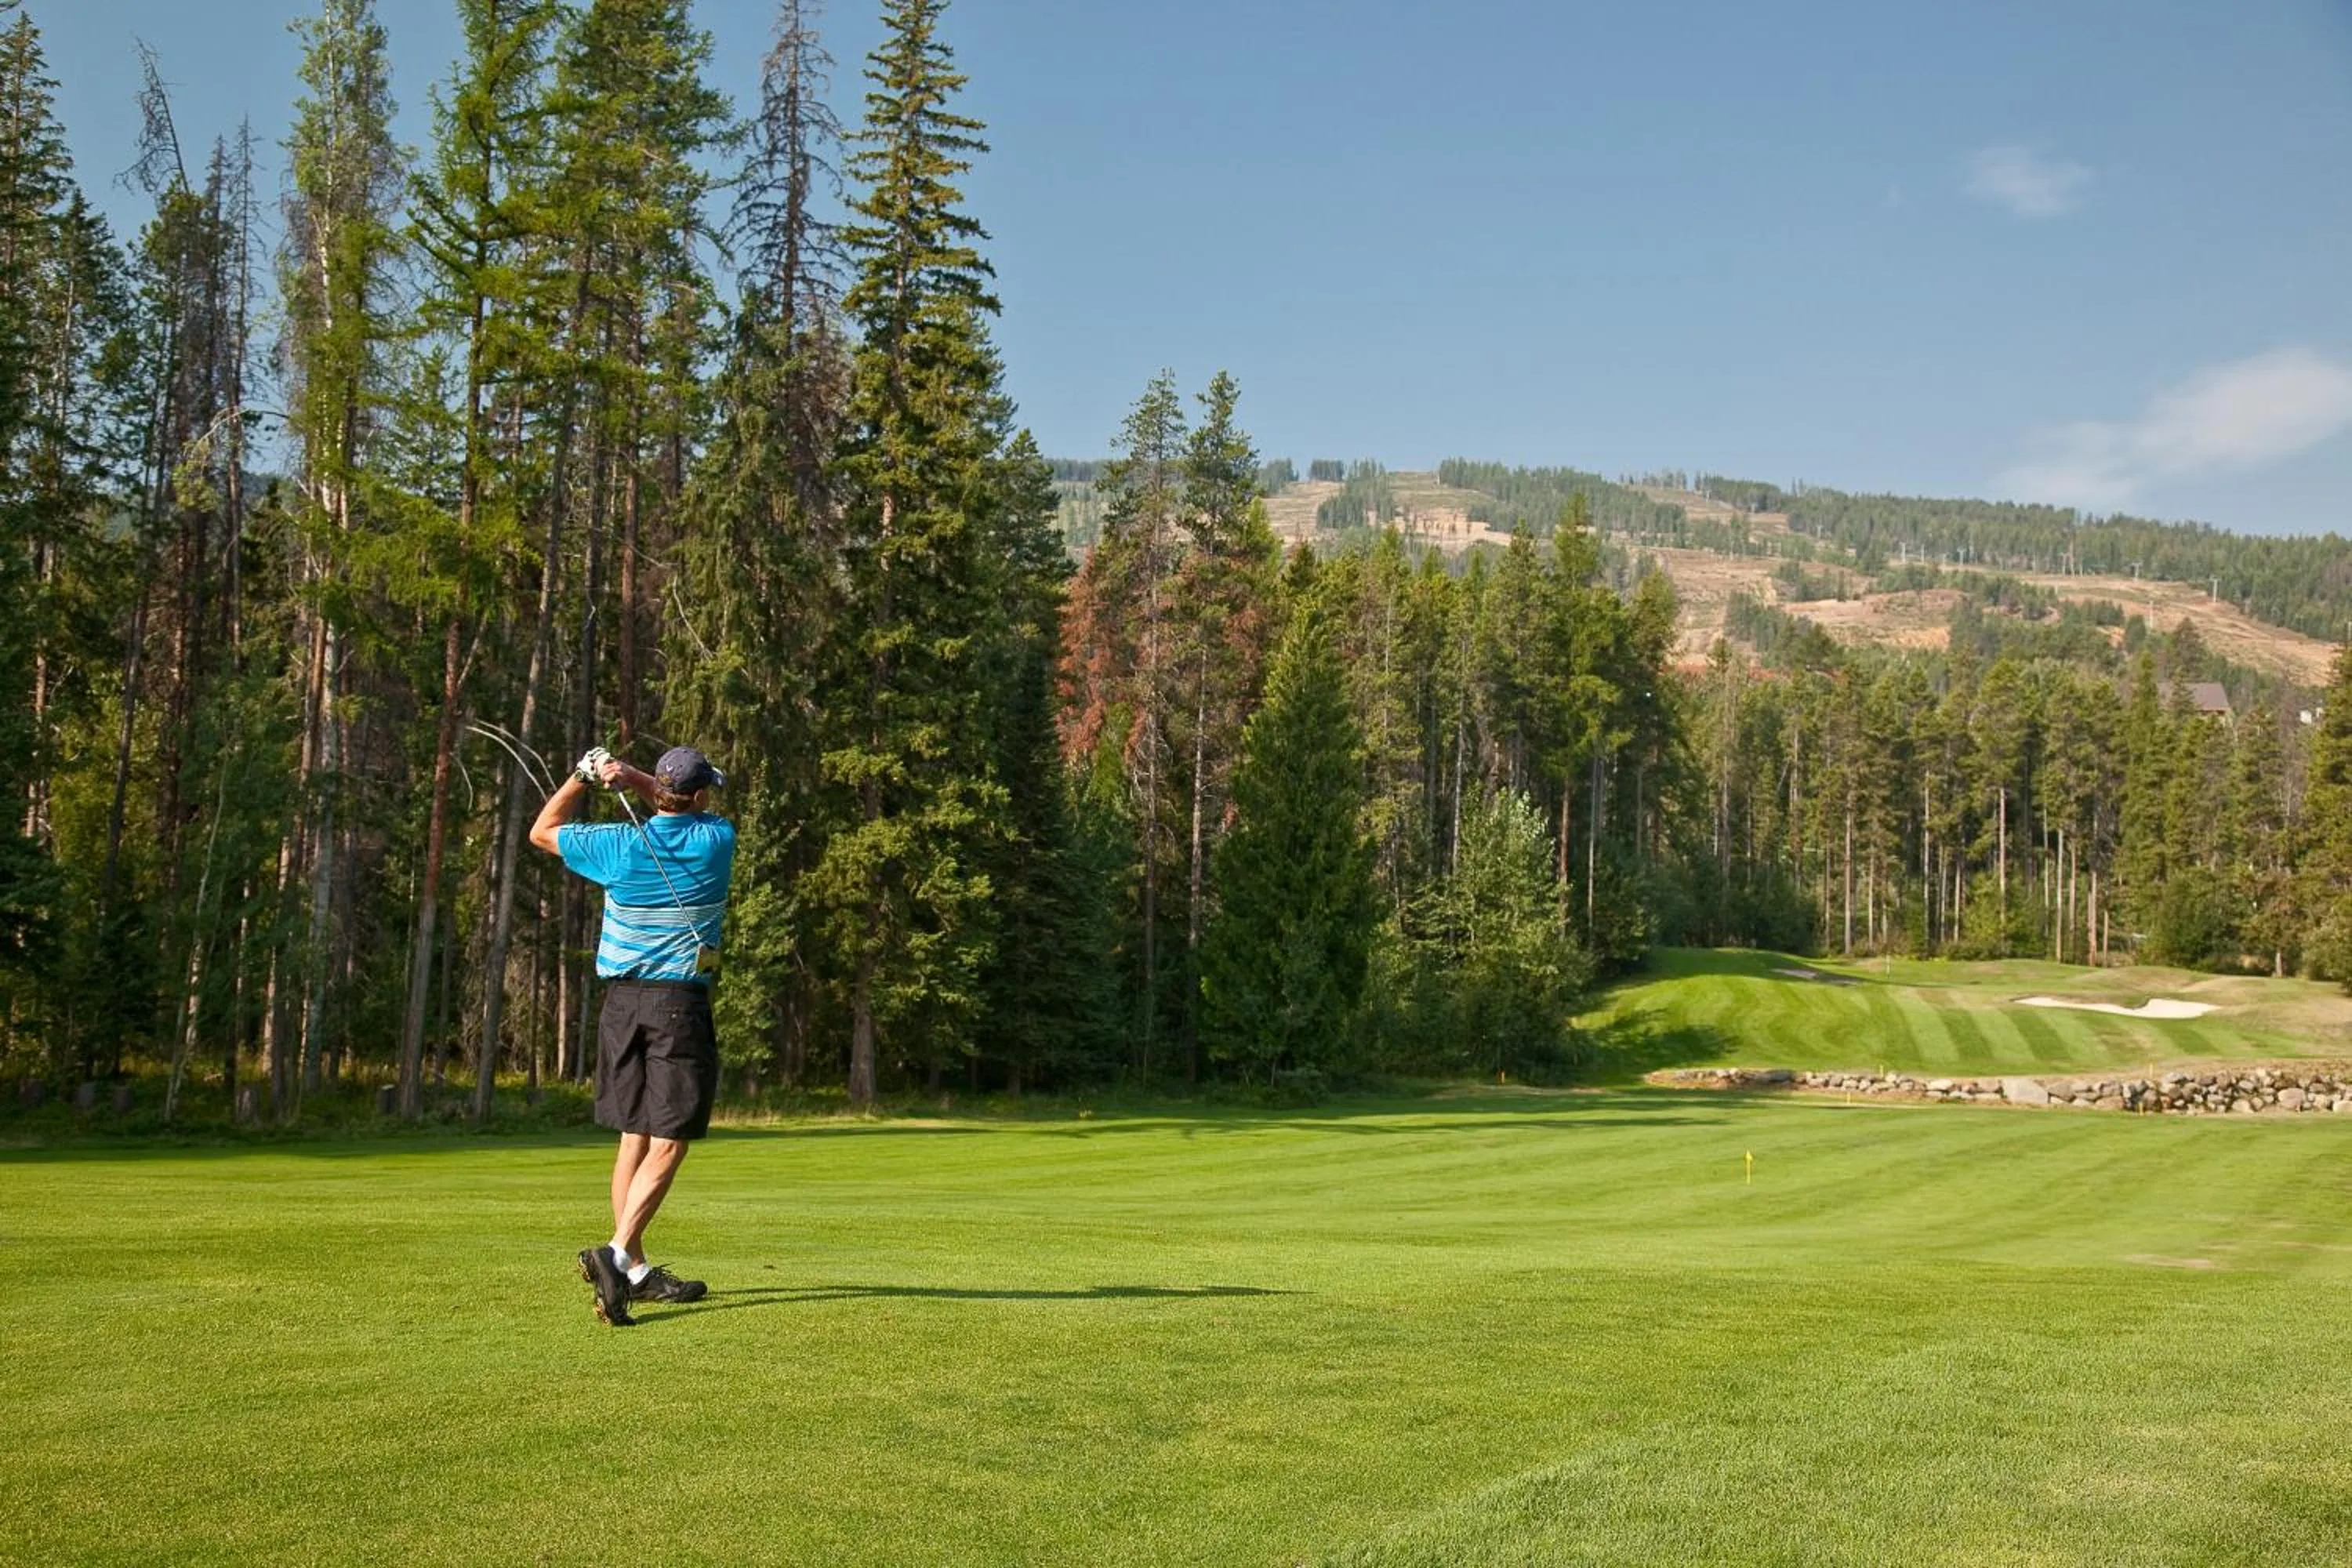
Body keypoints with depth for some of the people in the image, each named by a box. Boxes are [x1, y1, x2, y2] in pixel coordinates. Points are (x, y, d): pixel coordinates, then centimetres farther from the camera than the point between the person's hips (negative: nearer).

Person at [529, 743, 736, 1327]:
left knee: (634, 1137, 10)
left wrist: (582, 776, 12)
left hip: (622, 1002, 4)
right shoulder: (716, 839, -5)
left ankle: (636, 1271, 14)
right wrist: (631, 776, 5)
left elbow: (542, 831, 15)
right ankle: (618, 1253, -21)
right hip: (680, 1003, -4)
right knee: (668, 1144, -3)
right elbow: (691, 814, 18)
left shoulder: (620, 844, -2)